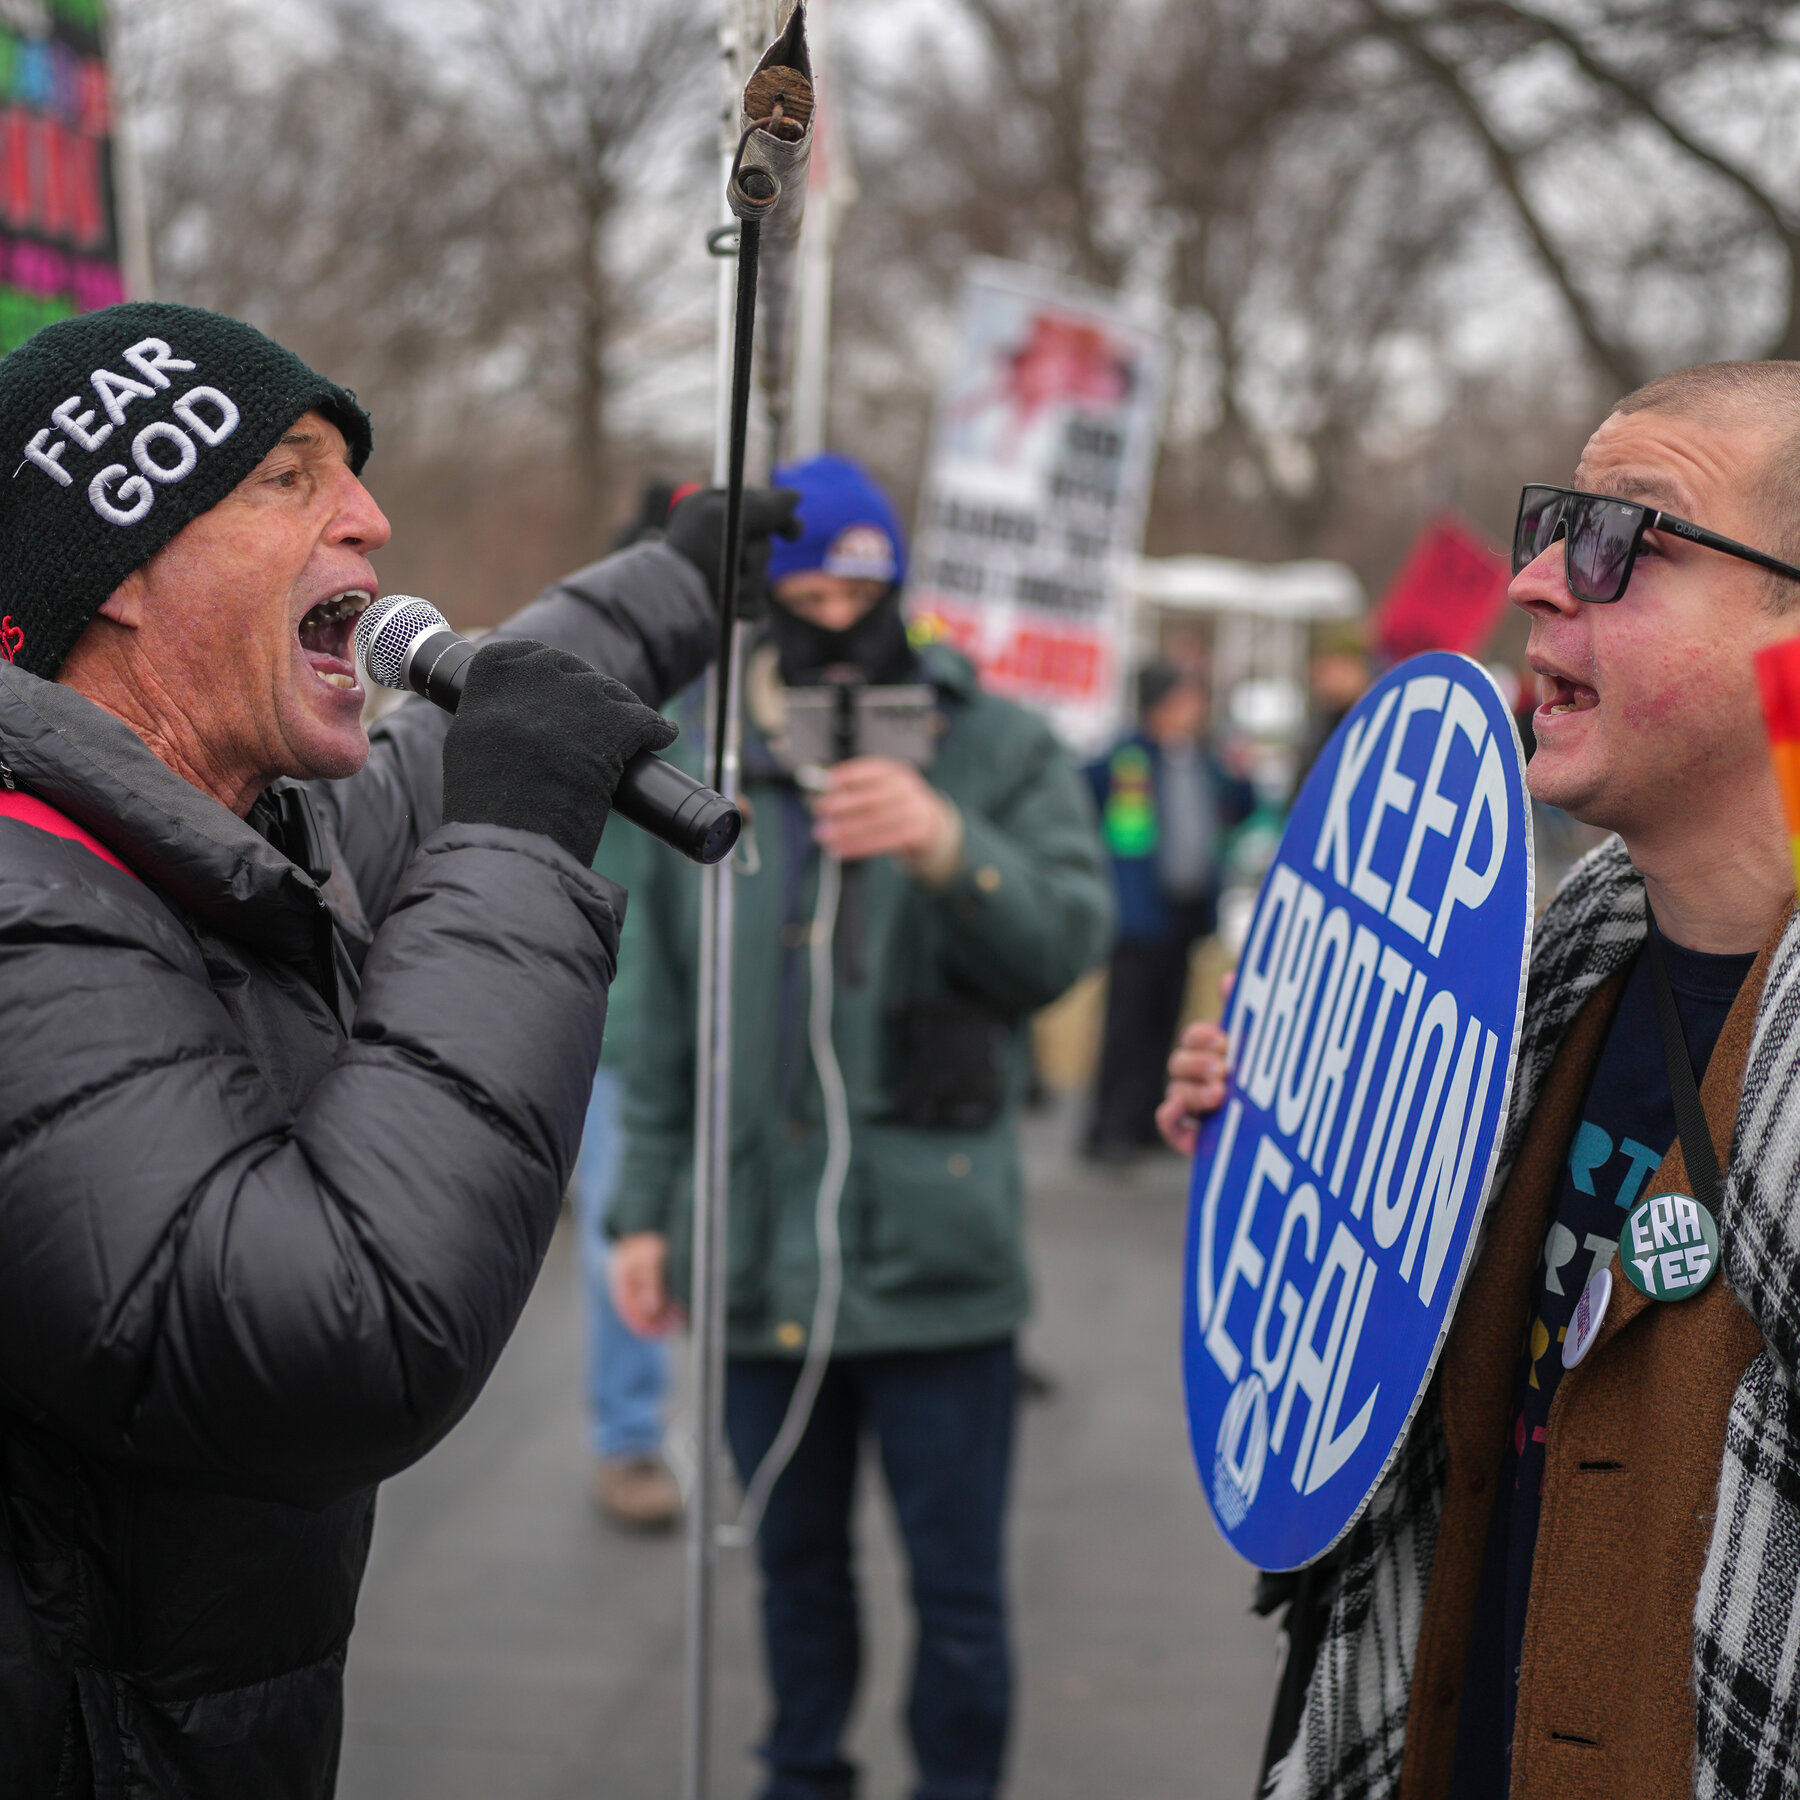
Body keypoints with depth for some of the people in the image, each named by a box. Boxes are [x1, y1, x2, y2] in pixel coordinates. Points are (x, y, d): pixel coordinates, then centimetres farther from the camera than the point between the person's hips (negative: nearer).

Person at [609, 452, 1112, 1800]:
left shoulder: (997, 749, 0)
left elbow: (1066, 941, -10)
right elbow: (670, 1015, 14)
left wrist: (951, 848, -27)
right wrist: (648, 1207, 13)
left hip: (931, 1250, -3)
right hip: (761, 1256, 3)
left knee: (958, 1587, 4)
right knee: (797, 1560, 19)